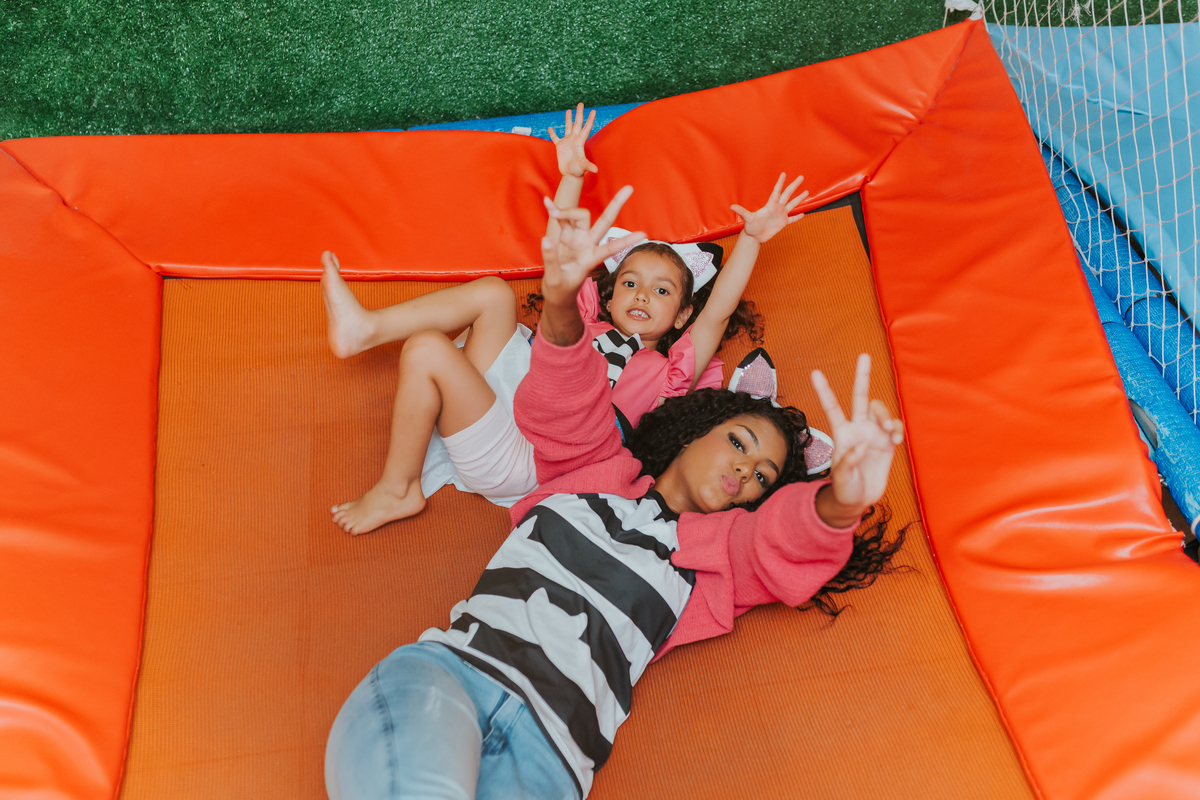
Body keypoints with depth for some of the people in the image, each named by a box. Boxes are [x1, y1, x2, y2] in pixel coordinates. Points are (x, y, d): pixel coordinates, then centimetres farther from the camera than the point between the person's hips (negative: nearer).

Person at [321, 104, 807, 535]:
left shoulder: (667, 371, 7)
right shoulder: (587, 323, 21)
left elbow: (719, 311, -4)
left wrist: (751, 238, -10)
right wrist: (571, 177, 12)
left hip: (517, 460, -6)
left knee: (427, 348, -24)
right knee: (492, 294, -5)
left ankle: (398, 489, -9)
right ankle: (366, 329, -7)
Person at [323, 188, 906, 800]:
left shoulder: (722, 548, 21)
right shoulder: (599, 467, 24)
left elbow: (790, 539, 1)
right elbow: (561, 410, 6)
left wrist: (840, 502, -24)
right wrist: (561, 298, -14)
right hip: (443, 670, -1)